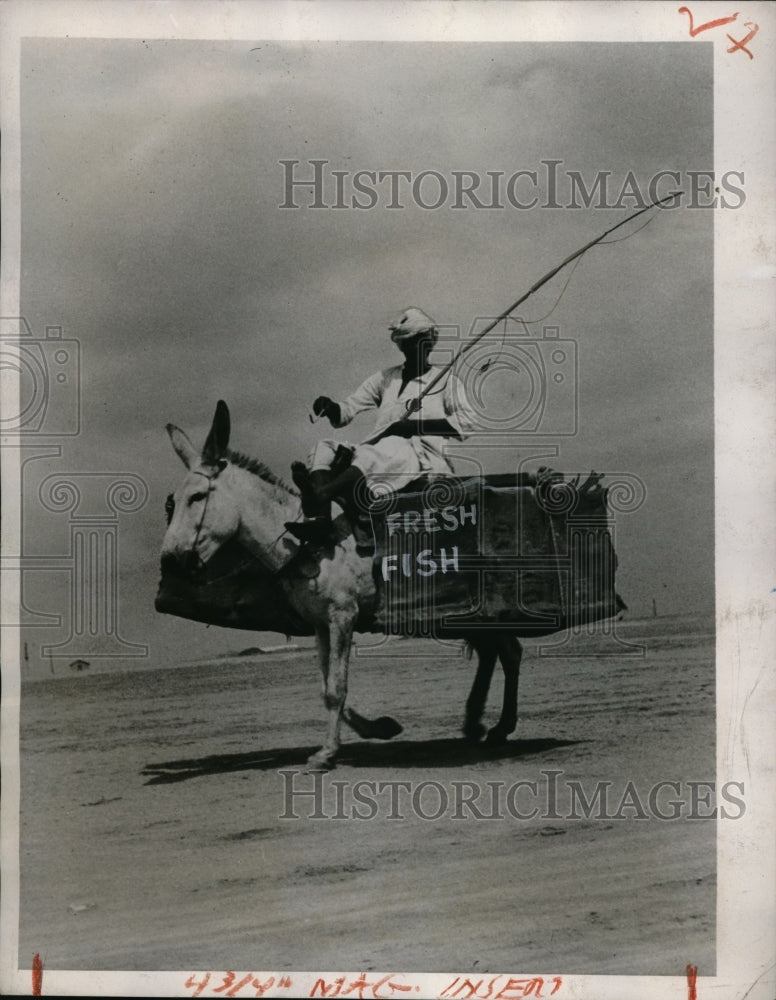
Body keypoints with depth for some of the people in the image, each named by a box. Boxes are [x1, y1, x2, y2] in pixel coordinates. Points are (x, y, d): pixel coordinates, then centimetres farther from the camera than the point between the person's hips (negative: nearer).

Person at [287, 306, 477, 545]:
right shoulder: (385, 379, 26)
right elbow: (346, 412, 18)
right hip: (377, 455, 5)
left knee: (391, 447, -37)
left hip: (424, 458, -5)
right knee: (324, 449, -16)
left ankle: (319, 494, -57)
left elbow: (466, 421, -1)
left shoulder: (446, 381, 15)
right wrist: (330, 408, -7)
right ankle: (320, 520, -42)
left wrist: (416, 425, -9)